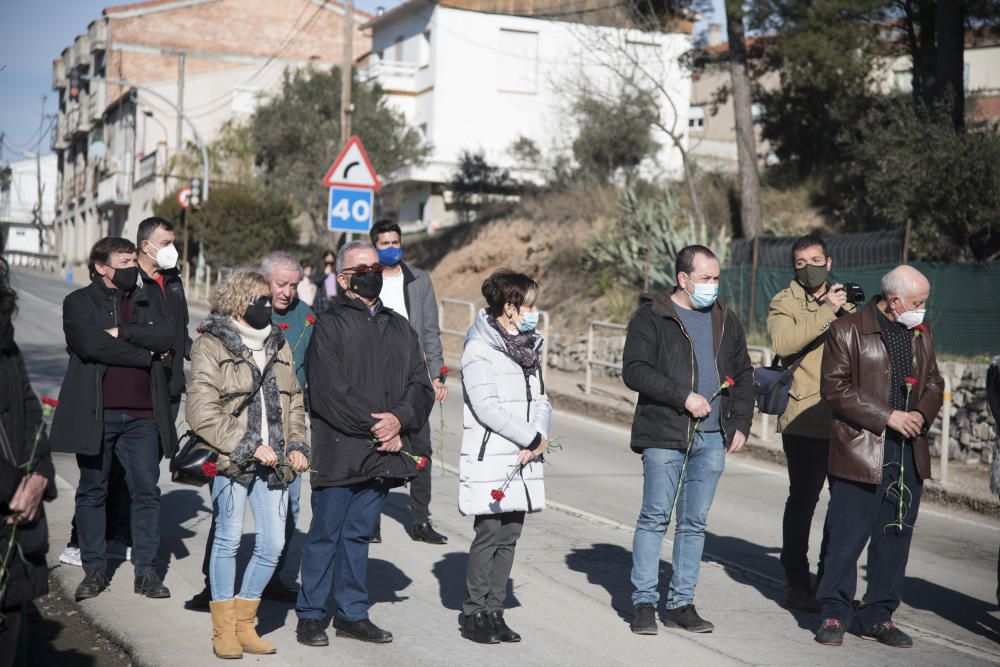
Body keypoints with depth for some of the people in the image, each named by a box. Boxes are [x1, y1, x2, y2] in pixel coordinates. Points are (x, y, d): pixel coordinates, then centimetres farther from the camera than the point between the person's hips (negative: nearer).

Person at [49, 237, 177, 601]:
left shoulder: (147, 299, 13)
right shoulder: (78, 302, 1)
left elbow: (166, 336, -3)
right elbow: (92, 344, -16)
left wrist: (122, 332, -13)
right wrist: (146, 355, -10)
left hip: (141, 414, 3)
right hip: (97, 413, -2)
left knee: (147, 491, 2)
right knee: (92, 492, 7)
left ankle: (146, 571, 10)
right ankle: (94, 570, 17)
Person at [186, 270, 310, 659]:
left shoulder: (278, 345, 15)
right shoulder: (210, 348, -4)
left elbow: (294, 402, 20)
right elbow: (202, 413, -11)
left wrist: (297, 445, 6)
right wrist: (249, 446, -15)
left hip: (272, 462, 5)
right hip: (230, 461, -5)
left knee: (273, 544, 3)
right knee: (229, 540, 2)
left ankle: (244, 623, 19)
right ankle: (224, 630, 14)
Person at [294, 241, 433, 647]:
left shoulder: (399, 328, 15)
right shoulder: (329, 325, -4)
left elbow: (420, 385, 10)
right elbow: (330, 392, -13)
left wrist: (399, 419, -10)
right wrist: (375, 429, -14)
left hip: (382, 453, 5)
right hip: (338, 450, -5)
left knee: (358, 533, 14)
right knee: (326, 533, 2)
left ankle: (352, 613, 23)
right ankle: (310, 614, 13)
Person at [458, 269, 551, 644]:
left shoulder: (528, 347, 13)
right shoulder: (479, 349, -10)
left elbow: (540, 400, 12)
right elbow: (487, 407, -17)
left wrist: (538, 437, -7)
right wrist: (533, 439, -12)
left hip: (522, 459, 7)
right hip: (489, 460, -7)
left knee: (509, 536, 8)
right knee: (489, 535, -5)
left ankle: (495, 611, 16)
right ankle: (474, 615, 6)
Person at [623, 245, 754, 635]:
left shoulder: (725, 321, 15)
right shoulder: (651, 318, -2)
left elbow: (743, 375, 21)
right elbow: (634, 370, -12)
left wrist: (741, 423, 10)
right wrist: (684, 396, -17)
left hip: (712, 439, 5)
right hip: (664, 436, -5)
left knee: (695, 522, 7)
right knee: (655, 518, -2)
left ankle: (681, 604, 13)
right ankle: (644, 602, 7)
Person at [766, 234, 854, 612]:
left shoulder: (843, 302, 19)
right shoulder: (784, 304, 0)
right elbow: (782, 343, -20)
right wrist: (826, 313, -22)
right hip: (805, 419, -6)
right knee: (803, 499, -4)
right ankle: (797, 584, 6)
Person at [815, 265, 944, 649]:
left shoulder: (922, 335, 14)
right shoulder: (847, 331, -5)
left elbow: (934, 383, 20)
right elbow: (835, 388, -10)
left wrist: (922, 414, -2)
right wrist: (887, 416, -15)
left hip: (909, 455, 6)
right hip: (860, 451, -6)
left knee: (895, 538, 9)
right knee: (848, 535, -2)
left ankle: (878, 615, 19)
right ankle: (834, 613, 11)